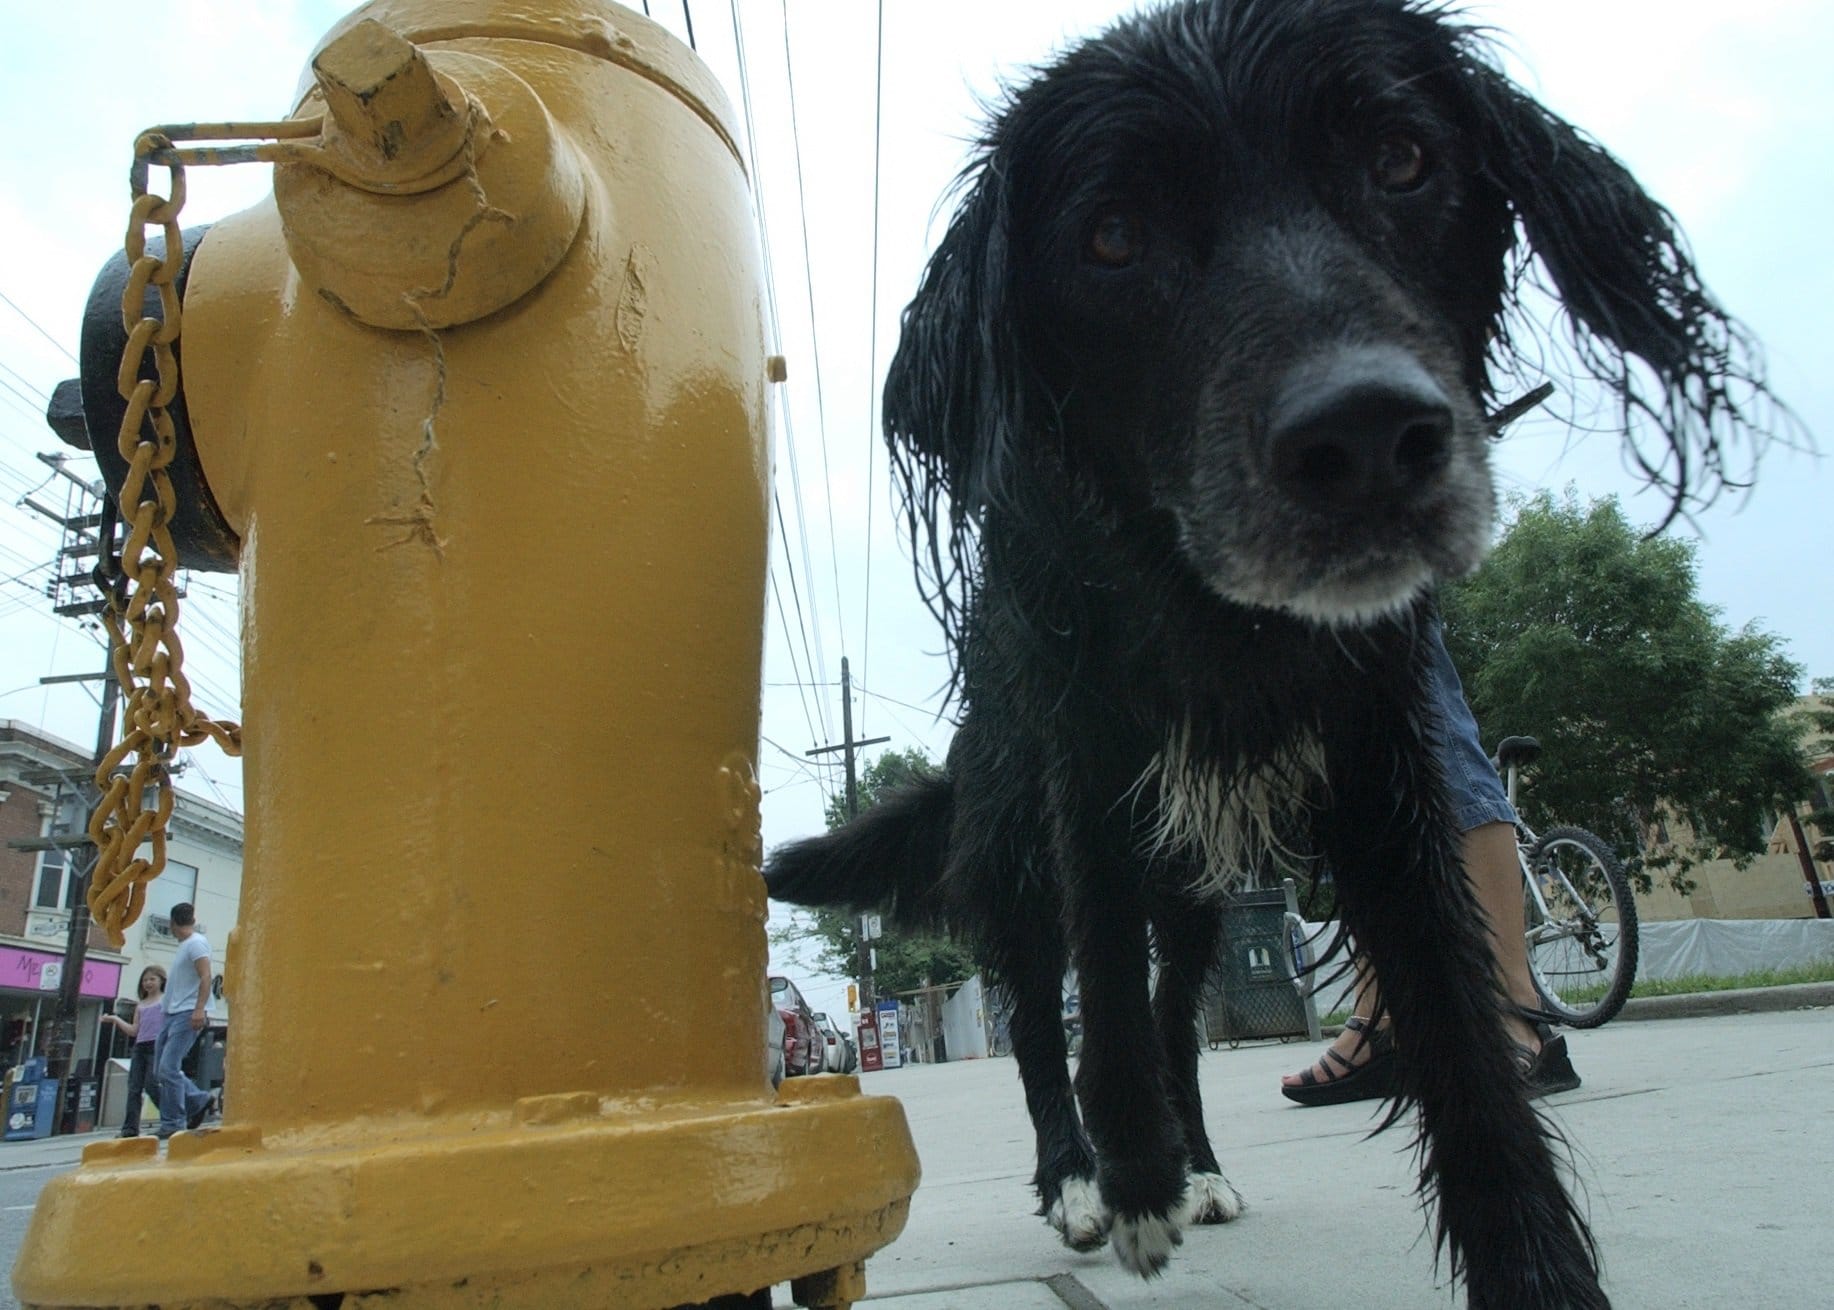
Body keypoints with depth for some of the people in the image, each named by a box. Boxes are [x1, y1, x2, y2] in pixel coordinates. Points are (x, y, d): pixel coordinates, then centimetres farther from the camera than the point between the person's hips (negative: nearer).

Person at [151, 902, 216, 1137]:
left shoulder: (196, 943, -7)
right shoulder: (184, 946, 21)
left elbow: (205, 977, -17)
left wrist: (199, 1009, -26)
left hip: (187, 1014, -10)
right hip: (171, 1014, 10)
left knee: (168, 1069, -13)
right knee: (160, 1071, 7)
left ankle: (173, 1125, -8)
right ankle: (198, 1100, 15)